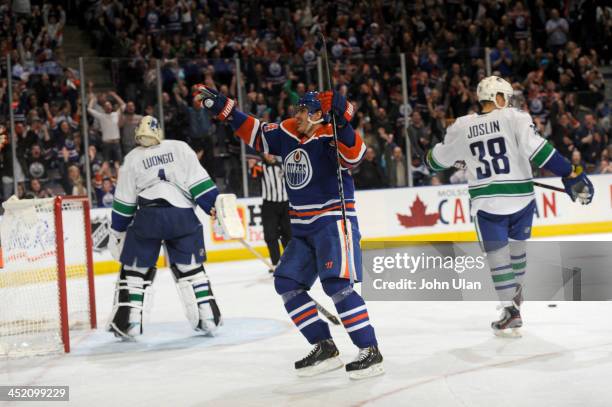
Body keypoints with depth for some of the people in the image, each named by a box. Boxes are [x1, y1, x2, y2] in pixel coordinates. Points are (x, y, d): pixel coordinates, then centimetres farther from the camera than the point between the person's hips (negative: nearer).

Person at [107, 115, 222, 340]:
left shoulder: (132, 158, 11)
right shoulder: (180, 148, 11)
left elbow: (124, 202, 11)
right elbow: (199, 181, 2)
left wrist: (117, 231, 19)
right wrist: (216, 206, 5)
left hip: (148, 216, -1)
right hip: (183, 216, 1)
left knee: (135, 269, 10)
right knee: (191, 268, 13)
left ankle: (128, 321, 4)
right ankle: (208, 317, 7)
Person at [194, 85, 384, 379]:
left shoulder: (330, 138, -13)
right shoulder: (287, 133, 8)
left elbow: (354, 155, -31)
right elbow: (255, 134, 18)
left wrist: (342, 121, -42)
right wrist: (222, 108, 14)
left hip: (333, 220, -9)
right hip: (303, 228, 9)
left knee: (336, 284, -21)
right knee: (287, 282, 4)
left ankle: (371, 352, -17)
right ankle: (325, 348, 4)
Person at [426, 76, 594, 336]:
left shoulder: (461, 127, 3)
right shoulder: (515, 117, -4)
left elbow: (437, 160, 15)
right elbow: (537, 148, -17)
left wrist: (460, 158, 40)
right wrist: (570, 174, -15)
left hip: (485, 202, 0)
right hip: (520, 197, 1)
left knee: (497, 253, 3)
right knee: (517, 242, 25)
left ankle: (511, 309, -5)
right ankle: (515, 291, 39)